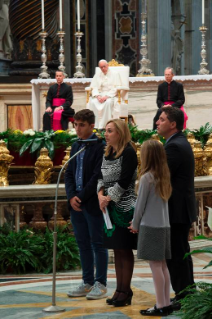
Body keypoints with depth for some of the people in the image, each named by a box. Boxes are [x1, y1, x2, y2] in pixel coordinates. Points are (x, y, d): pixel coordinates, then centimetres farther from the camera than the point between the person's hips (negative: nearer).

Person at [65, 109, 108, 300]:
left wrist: (81, 197, -14)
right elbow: (69, 174, 12)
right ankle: (88, 283, 17)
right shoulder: (75, 147, 15)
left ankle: (100, 284, 5)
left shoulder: (100, 147, -9)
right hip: (76, 204, 7)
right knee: (83, 244, 10)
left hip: (93, 203, -7)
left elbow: (97, 176, -15)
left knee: (98, 243, 0)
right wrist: (71, 197, -3)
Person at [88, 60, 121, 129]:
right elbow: (94, 88, 9)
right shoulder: (97, 75, 20)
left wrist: (106, 96, -18)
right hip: (100, 94, 3)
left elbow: (116, 89, -4)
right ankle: (95, 125, -33)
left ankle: (103, 125, -39)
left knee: (108, 102, -38)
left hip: (111, 95, -3)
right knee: (92, 102, -31)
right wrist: (98, 96, -13)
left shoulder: (115, 74, 8)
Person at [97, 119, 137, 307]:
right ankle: (120, 290, 18)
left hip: (124, 207, -8)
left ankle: (125, 292, 4)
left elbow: (124, 181, -17)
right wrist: (101, 196, -8)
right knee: (117, 250, 11)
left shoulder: (128, 153, -11)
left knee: (125, 250, -2)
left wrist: (109, 198, -12)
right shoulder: (107, 154, 12)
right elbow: (101, 178, 9)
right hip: (110, 208, 8)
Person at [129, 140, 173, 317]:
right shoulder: (164, 176, 8)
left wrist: (135, 225, 7)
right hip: (164, 225, 7)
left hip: (150, 227, -7)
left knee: (155, 266, -5)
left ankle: (160, 306, -5)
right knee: (162, 265, 10)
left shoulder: (147, 178, -13)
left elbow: (140, 204, -8)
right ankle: (167, 303, 12)